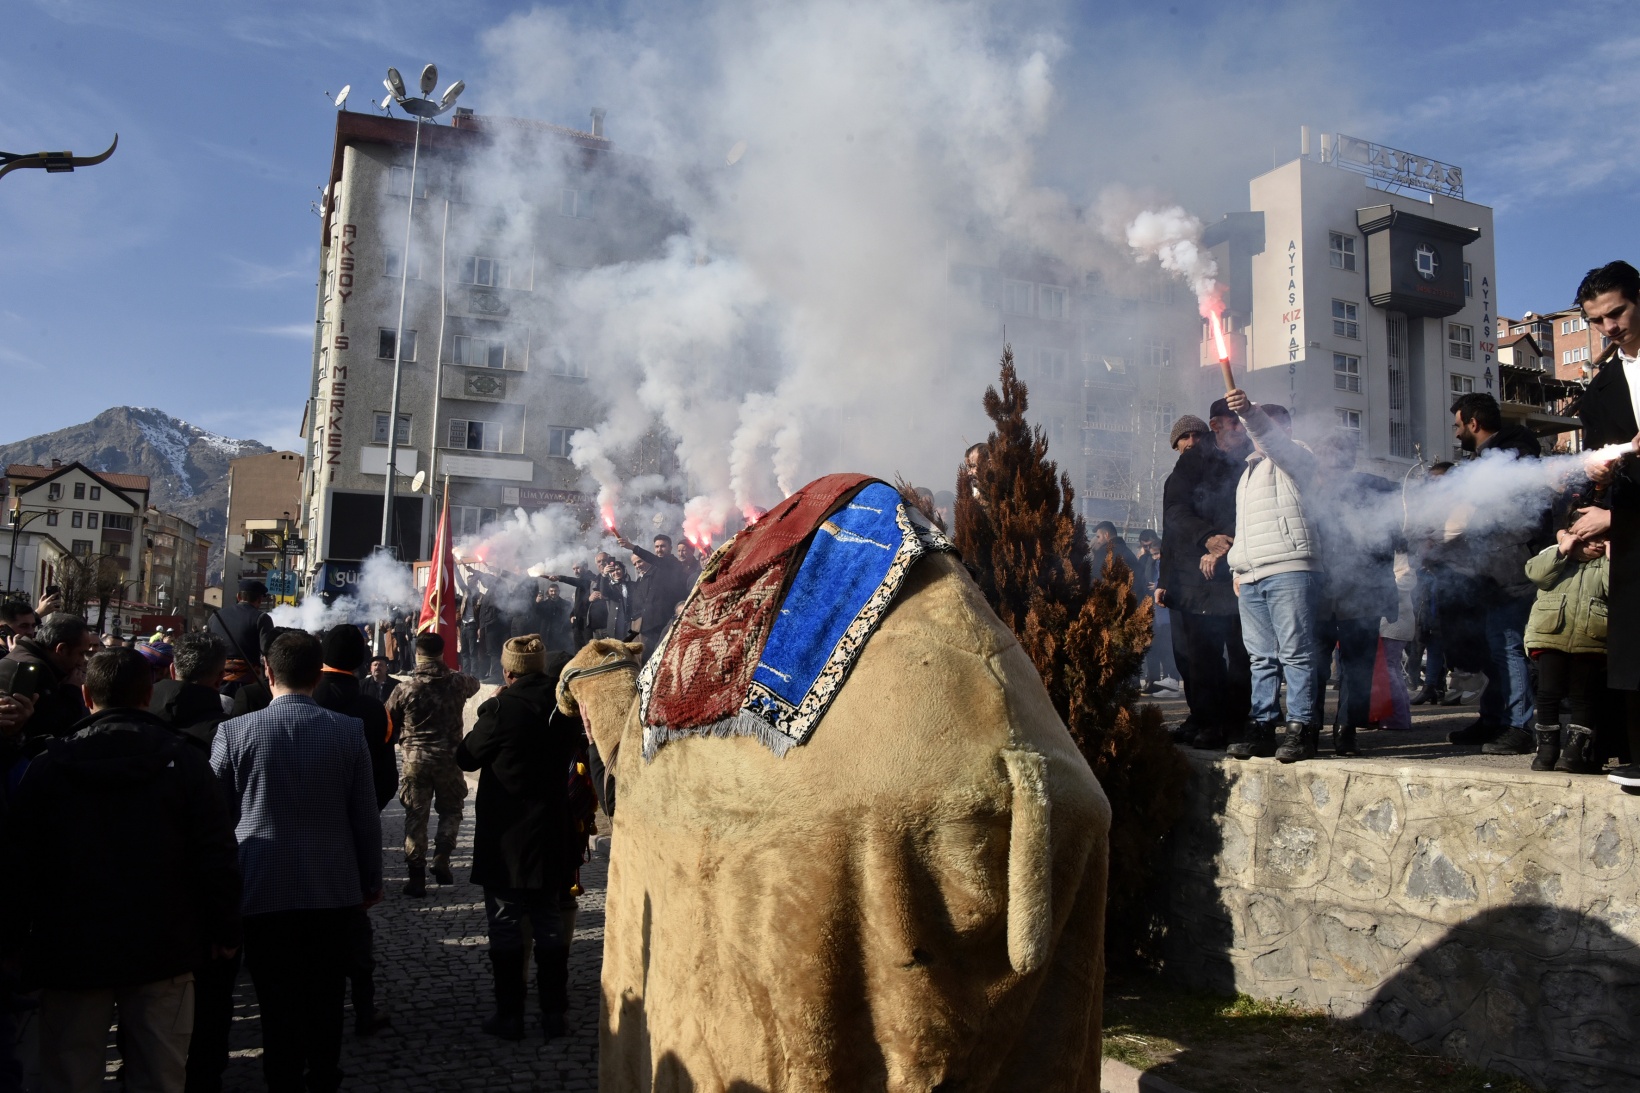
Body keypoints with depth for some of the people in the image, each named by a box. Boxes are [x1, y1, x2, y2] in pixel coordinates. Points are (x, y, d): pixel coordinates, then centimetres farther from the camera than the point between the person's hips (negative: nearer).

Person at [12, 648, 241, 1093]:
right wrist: (225, 931, 4)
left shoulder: (47, 766, -3)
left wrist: (26, 931, 13)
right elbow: (217, 855, -6)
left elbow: (22, 863, 1)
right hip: (163, 952, 0)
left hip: (71, 952, 1)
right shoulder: (183, 760, -5)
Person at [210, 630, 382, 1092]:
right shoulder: (349, 731, -8)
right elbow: (366, 817, -2)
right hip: (333, 889, 1)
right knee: (326, 1001, 14)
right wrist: (372, 880, 11)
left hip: (264, 890, -1)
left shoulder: (234, 732, -10)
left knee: (278, 1003, 10)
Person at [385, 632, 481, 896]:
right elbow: (474, 684, 21)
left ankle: (417, 877, 7)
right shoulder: (457, 683, -4)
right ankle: (441, 859, 3)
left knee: (415, 817, 7)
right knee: (451, 810, 19)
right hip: (449, 758, 1)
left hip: (415, 759, -1)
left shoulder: (405, 689, -8)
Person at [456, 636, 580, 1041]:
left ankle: (509, 1015, 12)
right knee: (550, 924, 14)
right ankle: (554, 1012, 19)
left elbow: (467, 757, -6)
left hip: (505, 839, -5)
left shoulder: (503, 707, -17)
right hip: (551, 836, 5)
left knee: (505, 927, 7)